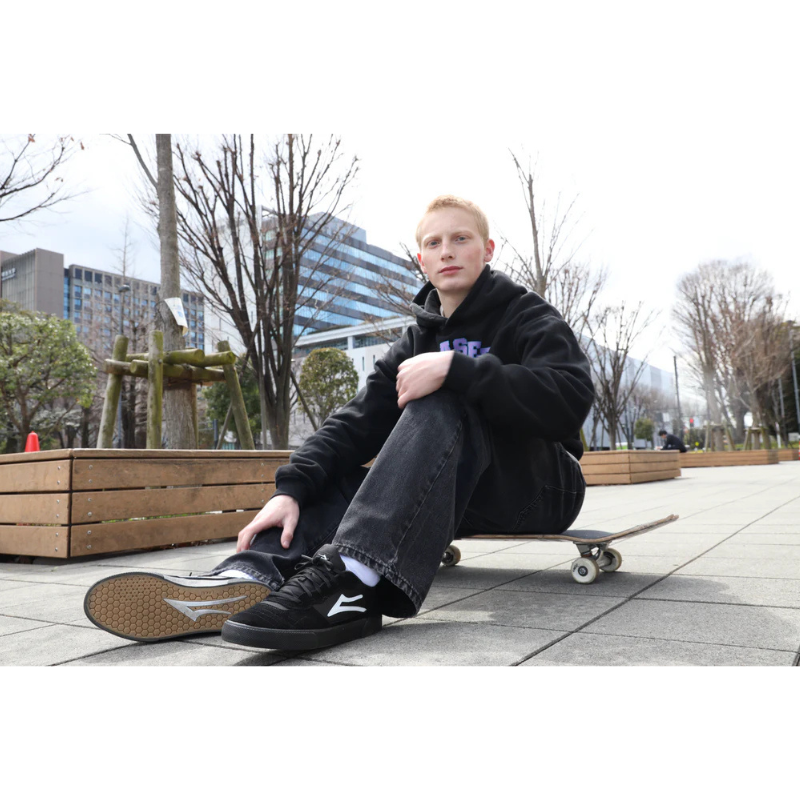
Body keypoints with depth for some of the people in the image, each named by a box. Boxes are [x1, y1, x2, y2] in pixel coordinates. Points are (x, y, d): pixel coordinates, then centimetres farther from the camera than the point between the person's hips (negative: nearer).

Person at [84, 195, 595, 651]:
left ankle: (353, 579, -50)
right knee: (342, 477, -14)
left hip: (542, 486, -5)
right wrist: (293, 487, -18)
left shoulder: (528, 317, -3)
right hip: (464, 497, 6)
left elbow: (571, 398, -23)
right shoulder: (419, 339, 11)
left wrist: (456, 368, -32)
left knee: (442, 404, -31)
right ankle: (252, 573, -41)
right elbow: (362, 420, -3)